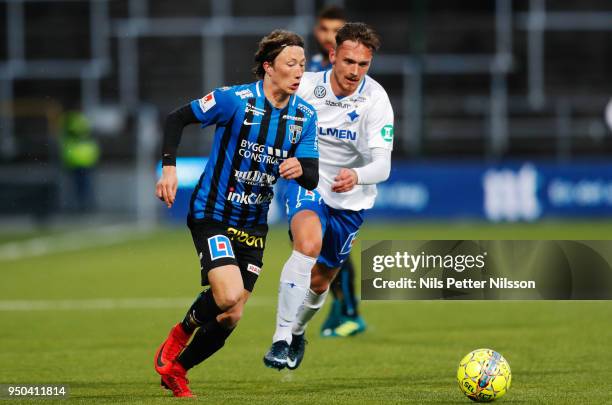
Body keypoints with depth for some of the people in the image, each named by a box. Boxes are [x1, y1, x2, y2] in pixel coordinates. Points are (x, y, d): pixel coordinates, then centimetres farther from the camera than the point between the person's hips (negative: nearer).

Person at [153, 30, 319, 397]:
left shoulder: (306, 116, -1)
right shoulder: (235, 100, -16)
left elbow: (312, 179, -5)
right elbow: (177, 119, -7)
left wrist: (300, 169, -28)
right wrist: (169, 168, -19)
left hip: (254, 226, 5)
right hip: (213, 215, -5)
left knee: (230, 318, 5)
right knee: (229, 295, -26)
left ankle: (175, 369, 28)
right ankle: (180, 334, 5)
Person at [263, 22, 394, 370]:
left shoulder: (376, 100, -19)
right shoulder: (306, 86, -15)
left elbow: (383, 166, -28)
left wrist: (356, 176, -48)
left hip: (350, 200, 2)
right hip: (307, 185, -1)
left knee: (320, 282, 14)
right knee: (308, 243, -33)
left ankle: (298, 330, 49)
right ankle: (281, 339, -33)